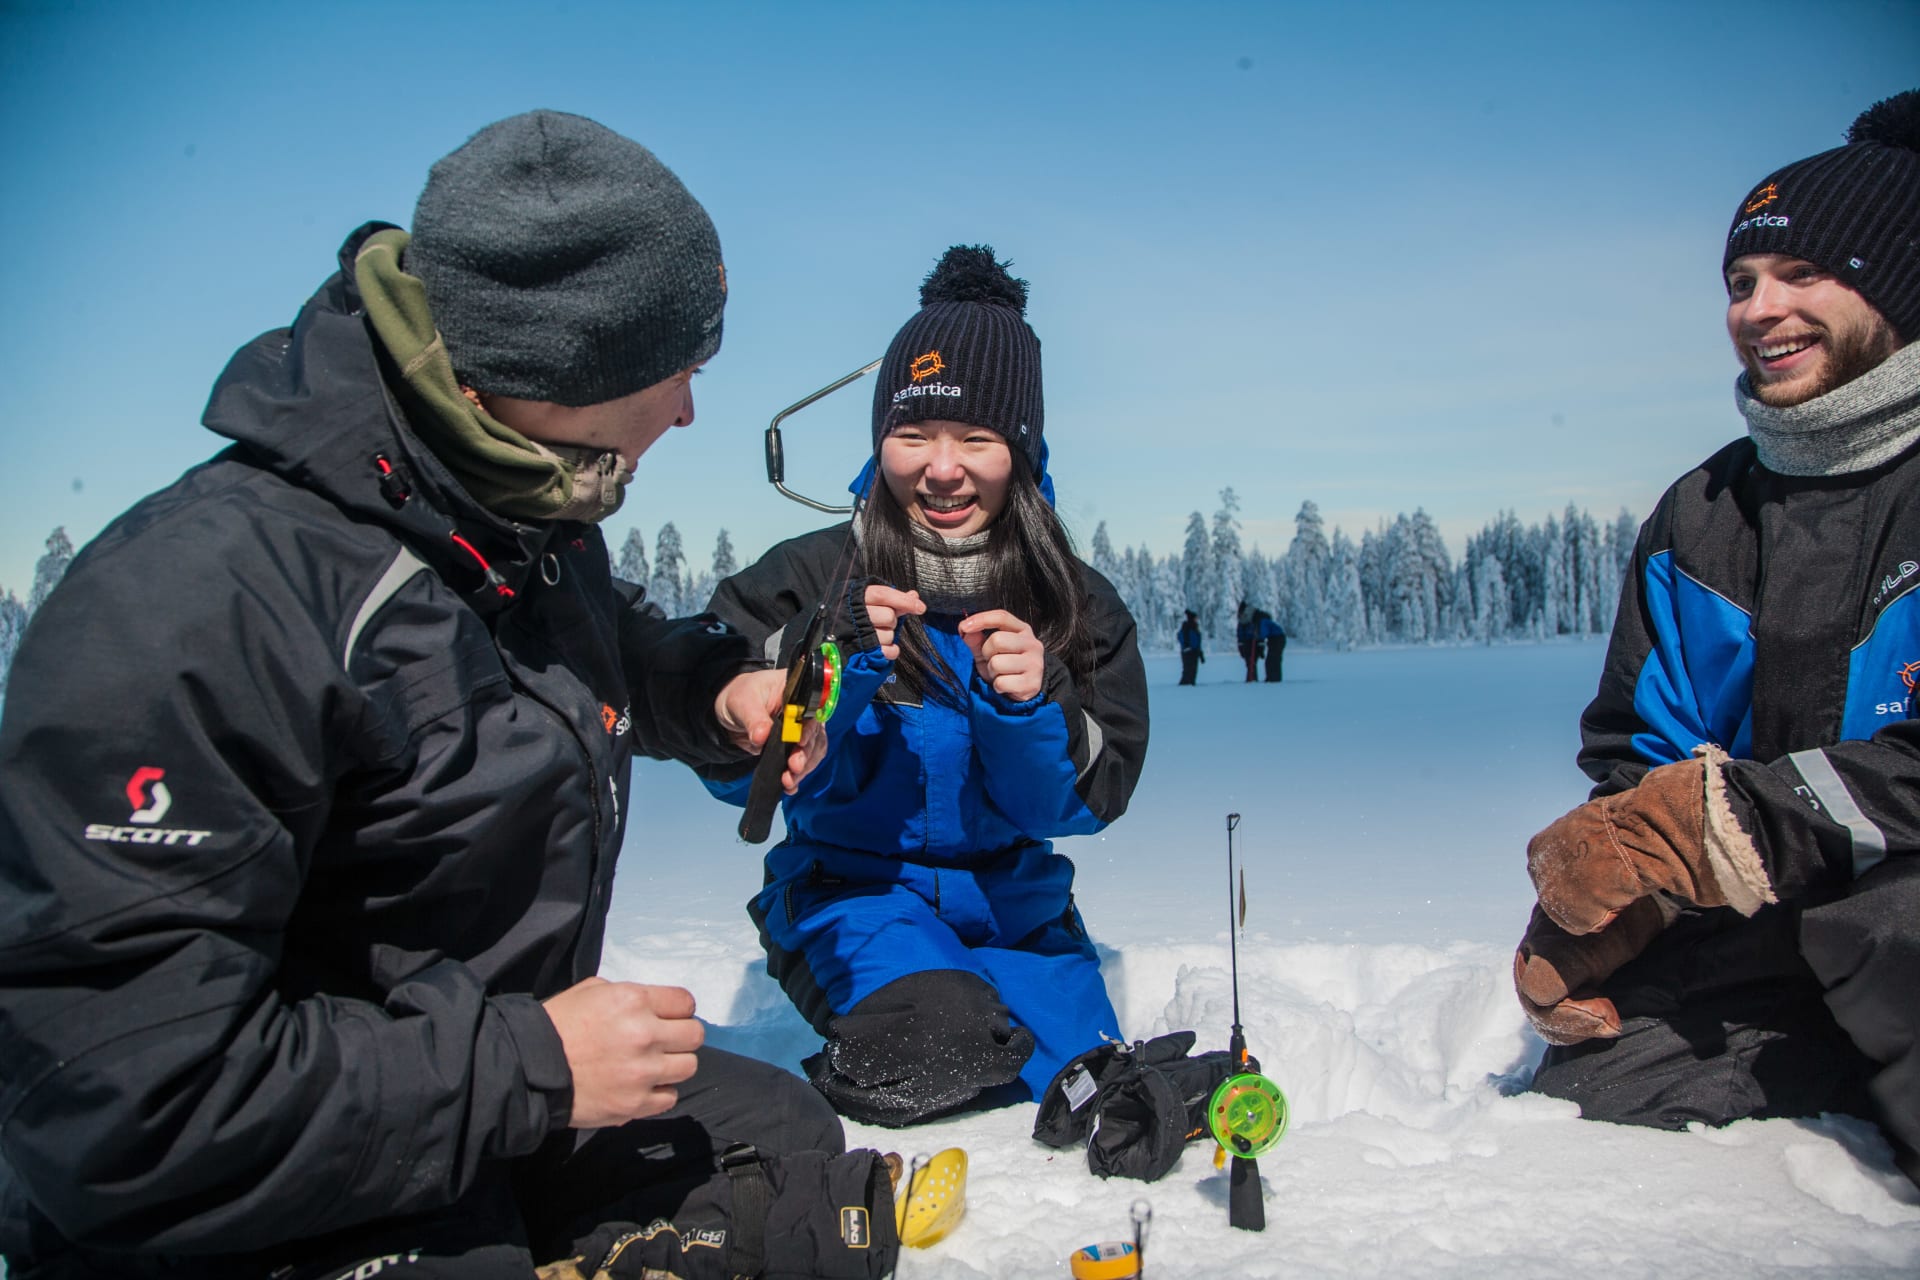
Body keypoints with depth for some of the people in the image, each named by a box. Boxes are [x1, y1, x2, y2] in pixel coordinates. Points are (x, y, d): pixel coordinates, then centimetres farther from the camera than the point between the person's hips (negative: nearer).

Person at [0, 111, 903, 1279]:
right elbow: (118, 1097, -30)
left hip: (511, 1108, 8)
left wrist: (715, 690, 2)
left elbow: (605, 653, 24)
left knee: (793, 1152, 9)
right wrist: (530, 1066, -25)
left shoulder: (540, 533, -1)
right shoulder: (197, 605, -29)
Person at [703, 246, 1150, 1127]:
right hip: (848, 888, -3)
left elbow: (1083, 801, -8)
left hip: (1013, 899, 4)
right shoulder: (809, 579, -11)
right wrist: (826, 665, -30)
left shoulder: (1080, 607, -4)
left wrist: (1029, 706, -28)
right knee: (942, 1037, -29)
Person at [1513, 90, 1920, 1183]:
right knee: (1581, 1097, -5)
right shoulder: (1701, 518, 11)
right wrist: (1586, 916, -5)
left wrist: (1726, 817, -27)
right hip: (1779, 931, 6)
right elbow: (1639, 760, 12)